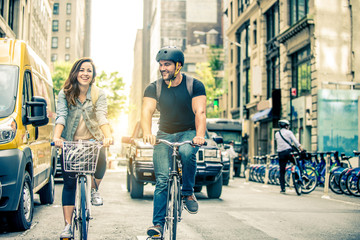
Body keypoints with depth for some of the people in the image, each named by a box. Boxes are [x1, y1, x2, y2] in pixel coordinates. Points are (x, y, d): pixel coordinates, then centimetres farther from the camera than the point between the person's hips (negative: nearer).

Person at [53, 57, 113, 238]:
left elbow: (102, 117, -16)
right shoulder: (65, 94, 0)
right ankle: (68, 225, 5)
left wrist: (108, 136, -35)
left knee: (100, 160, -32)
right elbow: (61, 116, -15)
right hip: (70, 143, 1)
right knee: (69, 183, -3)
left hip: (93, 141, 0)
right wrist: (56, 136, -33)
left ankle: (94, 190, 0)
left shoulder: (99, 94, -1)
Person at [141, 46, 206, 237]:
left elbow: (200, 112, -21)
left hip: (189, 132, -1)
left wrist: (199, 135, -40)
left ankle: (188, 192, -14)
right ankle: (158, 224, -6)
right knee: (162, 179, -11)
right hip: (165, 135, 2)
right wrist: (147, 133, -40)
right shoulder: (154, 88, -6)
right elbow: (147, 111, -20)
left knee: (187, 152, -36)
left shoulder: (194, 85, -10)